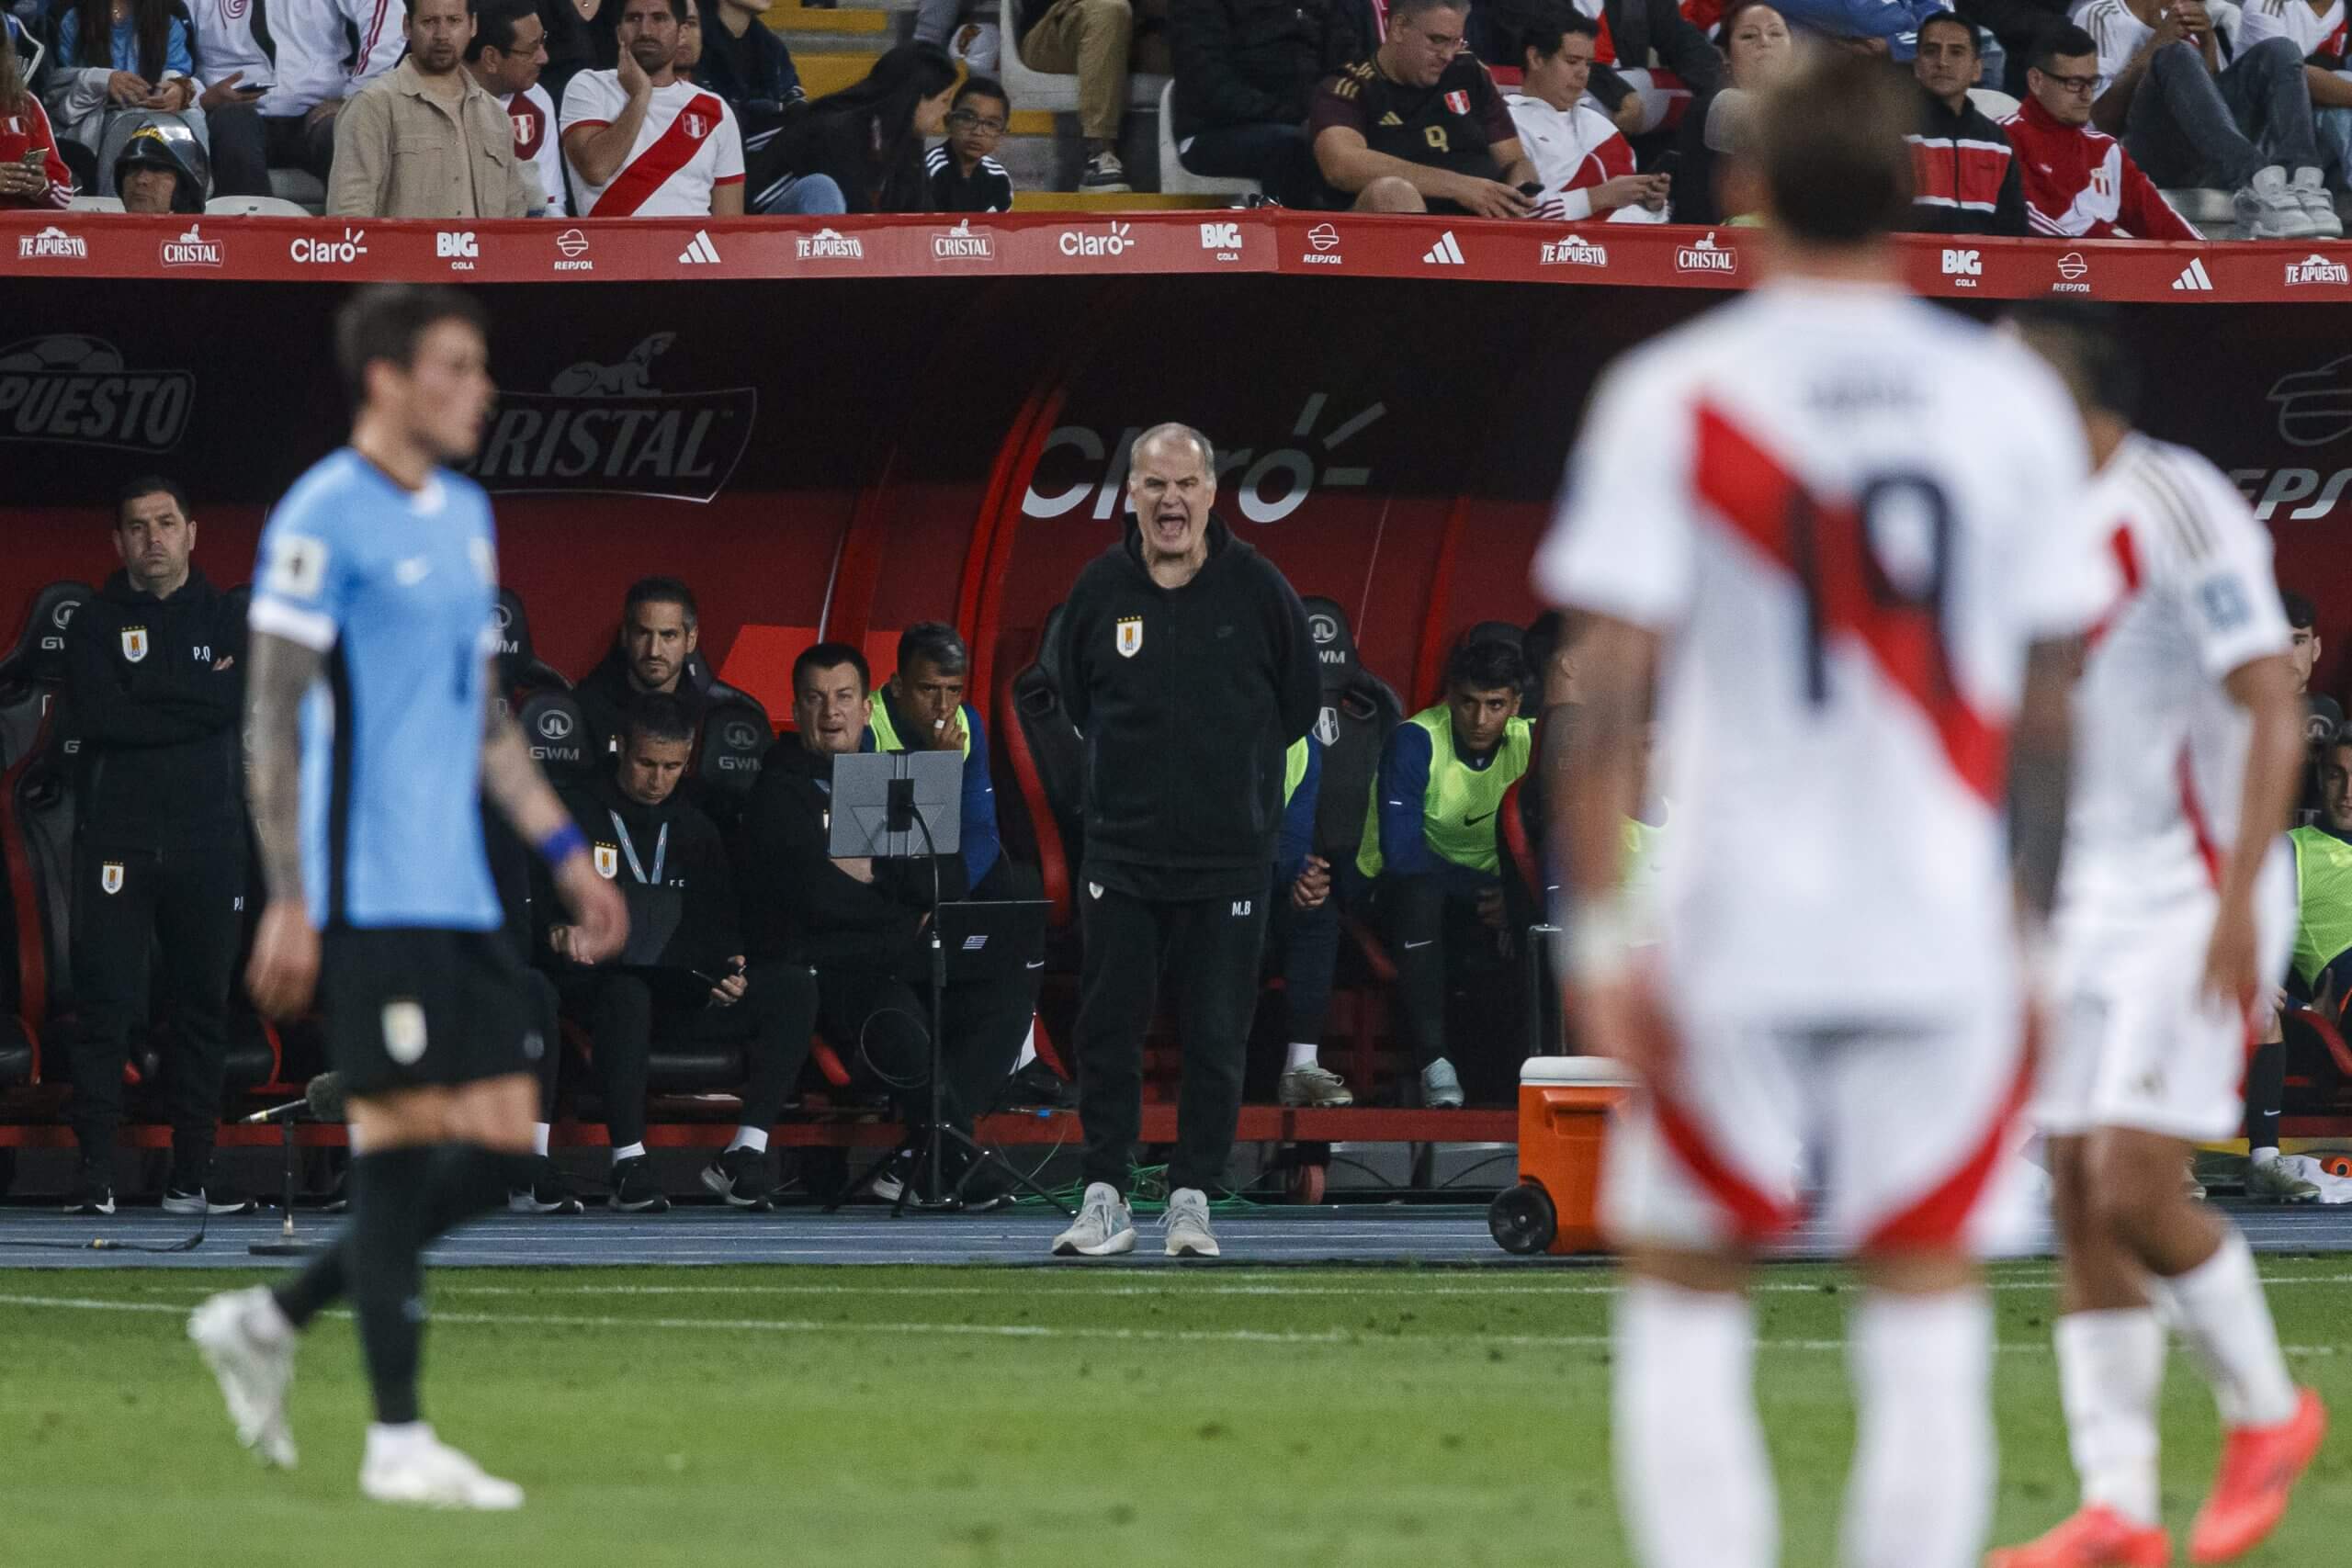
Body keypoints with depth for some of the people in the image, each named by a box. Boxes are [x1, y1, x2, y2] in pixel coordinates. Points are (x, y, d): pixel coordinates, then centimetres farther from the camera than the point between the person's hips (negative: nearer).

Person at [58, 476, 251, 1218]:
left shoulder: (227, 621, 11)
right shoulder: (96, 625, 5)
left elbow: (241, 701, -7)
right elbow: (96, 715, -12)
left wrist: (148, 696, -12)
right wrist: (196, 702, -10)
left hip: (206, 844, 2)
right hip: (116, 843, -2)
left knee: (202, 1005, 5)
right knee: (105, 1003, -8)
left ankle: (191, 1175, 11)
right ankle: (94, 1172, -9)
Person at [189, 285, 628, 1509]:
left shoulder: (461, 515, 17)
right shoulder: (324, 520, -9)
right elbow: (273, 720, -12)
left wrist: (564, 851, 19)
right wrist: (288, 903, -16)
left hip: (456, 893, 8)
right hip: (368, 892, -8)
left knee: (500, 1149, 4)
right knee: (403, 1137, -8)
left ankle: (271, 1322, 17)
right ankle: (397, 1440, -3)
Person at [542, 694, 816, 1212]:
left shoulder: (695, 829, 20)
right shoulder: (573, 814, 7)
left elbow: (720, 927, 15)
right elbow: (526, 906, -2)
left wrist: (730, 972, -8)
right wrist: (557, 933, -26)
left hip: (682, 993, 4)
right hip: (594, 987, -4)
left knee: (793, 988, -19)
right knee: (626, 992, -42)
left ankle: (745, 1152, -23)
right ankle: (629, 1164, -37)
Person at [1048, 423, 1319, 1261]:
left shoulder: (1256, 586, -3)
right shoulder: (1101, 586, 1)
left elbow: (1300, 701, 8)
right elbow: (1072, 696, 16)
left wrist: (1238, 772, 9)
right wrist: (1135, 767, 12)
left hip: (1228, 854, -1)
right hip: (1121, 851, 1)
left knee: (1216, 1035, 1)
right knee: (1108, 1026, 1)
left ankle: (1193, 1199, 10)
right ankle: (1105, 1198, 8)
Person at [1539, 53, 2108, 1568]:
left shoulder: (1669, 401, -4)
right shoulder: (2013, 399, 4)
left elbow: (1612, 688, -8)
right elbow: (2048, 700, 6)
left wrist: (1601, 931, -6)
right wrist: (2029, 928, 13)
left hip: (1736, 933, -2)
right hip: (1951, 934, 2)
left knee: (1684, 1314, 9)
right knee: (1926, 1333, 6)